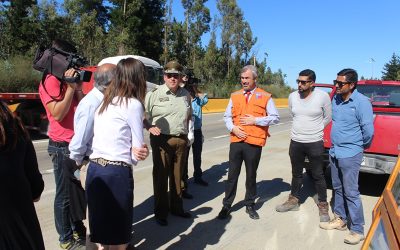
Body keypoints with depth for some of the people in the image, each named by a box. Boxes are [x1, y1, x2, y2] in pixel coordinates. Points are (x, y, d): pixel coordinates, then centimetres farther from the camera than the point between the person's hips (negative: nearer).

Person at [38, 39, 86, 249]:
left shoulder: (69, 80, 13)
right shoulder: (50, 82, -11)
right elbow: (57, 114, -21)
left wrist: (78, 88, -4)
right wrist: (71, 87, -19)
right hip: (62, 147, -8)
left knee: (77, 191, 18)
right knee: (65, 194, 3)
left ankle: (78, 231, 34)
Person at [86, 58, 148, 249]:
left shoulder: (104, 102, 13)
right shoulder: (133, 104, -8)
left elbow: (103, 138, 8)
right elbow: (138, 150, -6)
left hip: (94, 170, 7)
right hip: (117, 173, -7)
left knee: (101, 231, 21)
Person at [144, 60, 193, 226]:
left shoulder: (185, 94, 10)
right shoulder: (154, 94, -5)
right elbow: (143, 114, -2)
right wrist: (150, 127, -17)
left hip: (181, 140, 5)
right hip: (162, 139, -4)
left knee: (177, 175, 15)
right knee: (161, 176, 3)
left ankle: (176, 207, 31)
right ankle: (160, 212, 17)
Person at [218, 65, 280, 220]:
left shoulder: (265, 96, 1)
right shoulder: (235, 96, 11)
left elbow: (275, 118, -1)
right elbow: (227, 117, 14)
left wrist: (255, 120, -11)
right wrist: (233, 128, -6)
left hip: (254, 143, -2)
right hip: (236, 141, 3)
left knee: (251, 175, 9)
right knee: (232, 175, 6)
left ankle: (250, 205, 26)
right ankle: (227, 205, 18)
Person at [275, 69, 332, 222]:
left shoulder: (323, 96, -11)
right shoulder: (292, 96, -1)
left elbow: (328, 117, 2)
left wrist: (314, 130, 4)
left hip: (315, 143, -3)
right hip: (295, 142, 4)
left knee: (318, 176, 9)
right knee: (296, 174, 17)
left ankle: (323, 205, 25)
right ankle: (294, 200, 32)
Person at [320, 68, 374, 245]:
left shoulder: (361, 102, -16)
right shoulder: (336, 99, 5)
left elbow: (368, 130, -16)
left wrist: (363, 145, -1)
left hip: (350, 154, -7)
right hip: (334, 151, 7)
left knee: (351, 193, -1)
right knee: (338, 189, 17)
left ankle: (357, 230, 12)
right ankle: (340, 219, 33)